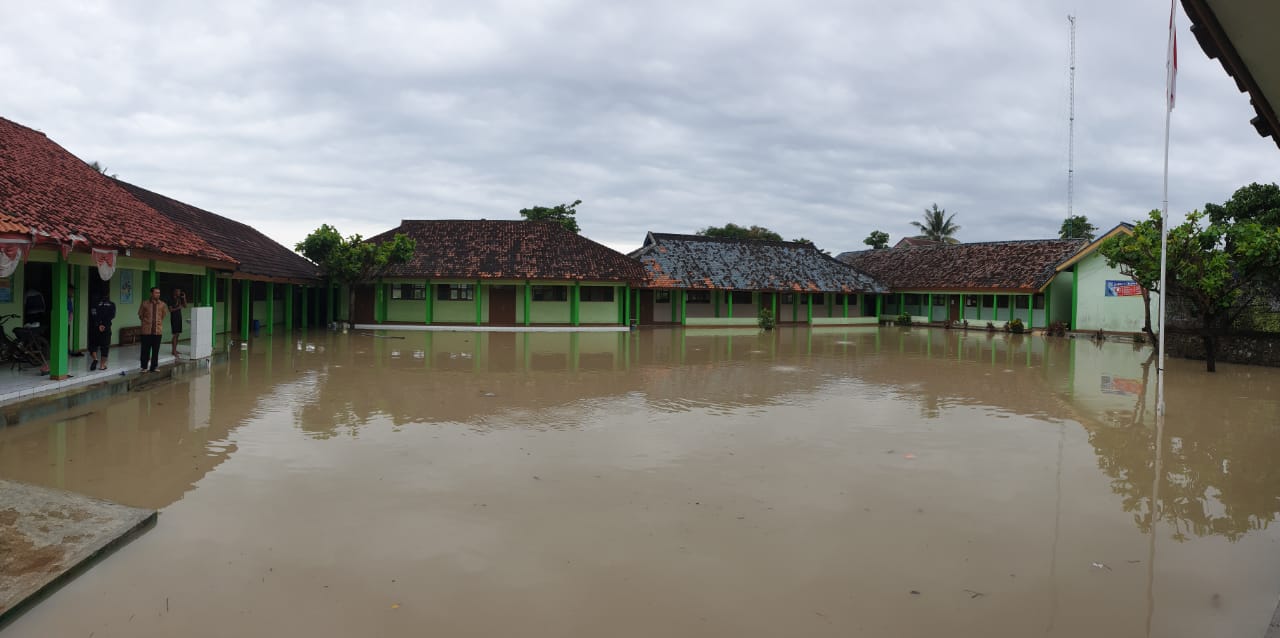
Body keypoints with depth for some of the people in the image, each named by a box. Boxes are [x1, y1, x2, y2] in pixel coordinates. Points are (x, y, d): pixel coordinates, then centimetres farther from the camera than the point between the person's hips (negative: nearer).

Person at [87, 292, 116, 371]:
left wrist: (99, 325, -13)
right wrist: (104, 324, -5)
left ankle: (95, 359, -11)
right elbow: (112, 316, -5)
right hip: (107, 328, 0)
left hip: (95, 328, 0)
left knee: (93, 344, 13)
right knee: (105, 346, 6)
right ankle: (102, 365, 6)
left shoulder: (95, 304, 8)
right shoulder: (112, 304, 7)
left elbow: (93, 316, -6)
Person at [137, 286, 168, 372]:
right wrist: (146, 321, 6)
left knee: (156, 350, 5)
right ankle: (144, 367, 12)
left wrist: (159, 322, 10)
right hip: (147, 330, -1)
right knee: (145, 349, 2)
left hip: (158, 330, 1)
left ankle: (153, 367, 15)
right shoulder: (145, 304, -3)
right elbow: (140, 315, 10)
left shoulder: (163, 305, 1)